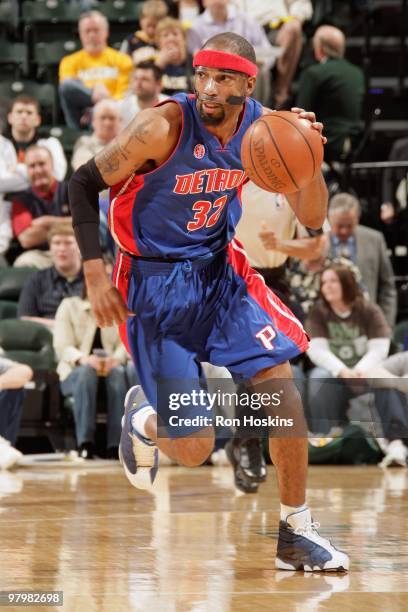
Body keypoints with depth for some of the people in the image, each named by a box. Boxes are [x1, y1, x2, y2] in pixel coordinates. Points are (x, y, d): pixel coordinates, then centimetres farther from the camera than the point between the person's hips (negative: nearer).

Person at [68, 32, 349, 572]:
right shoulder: (164, 127, -23)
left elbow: (312, 218, -5)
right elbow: (83, 184, -13)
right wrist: (95, 276, -19)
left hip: (221, 271, 5)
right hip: (155, 284, -4)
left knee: (281, 385, -11)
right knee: (194, 451, -5)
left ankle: (295, 535, 3)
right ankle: (144, 415, 34)